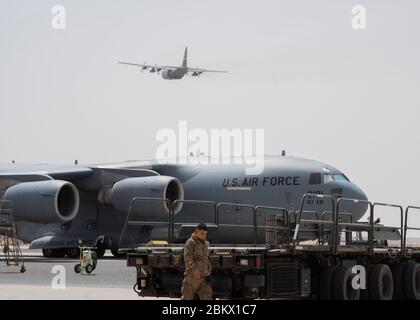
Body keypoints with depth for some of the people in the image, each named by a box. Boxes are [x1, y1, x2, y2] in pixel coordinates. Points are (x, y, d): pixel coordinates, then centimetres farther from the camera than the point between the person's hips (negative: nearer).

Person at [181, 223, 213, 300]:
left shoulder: (205, 243, 16)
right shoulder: (190, 242, -8)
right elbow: (188, 259, -17)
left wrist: (209, 270, 14)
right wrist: (194, 270, -28)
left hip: (204, 276, 7)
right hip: (192, 276, -7)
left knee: (207, 296, 7)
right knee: (187, 296, -1)